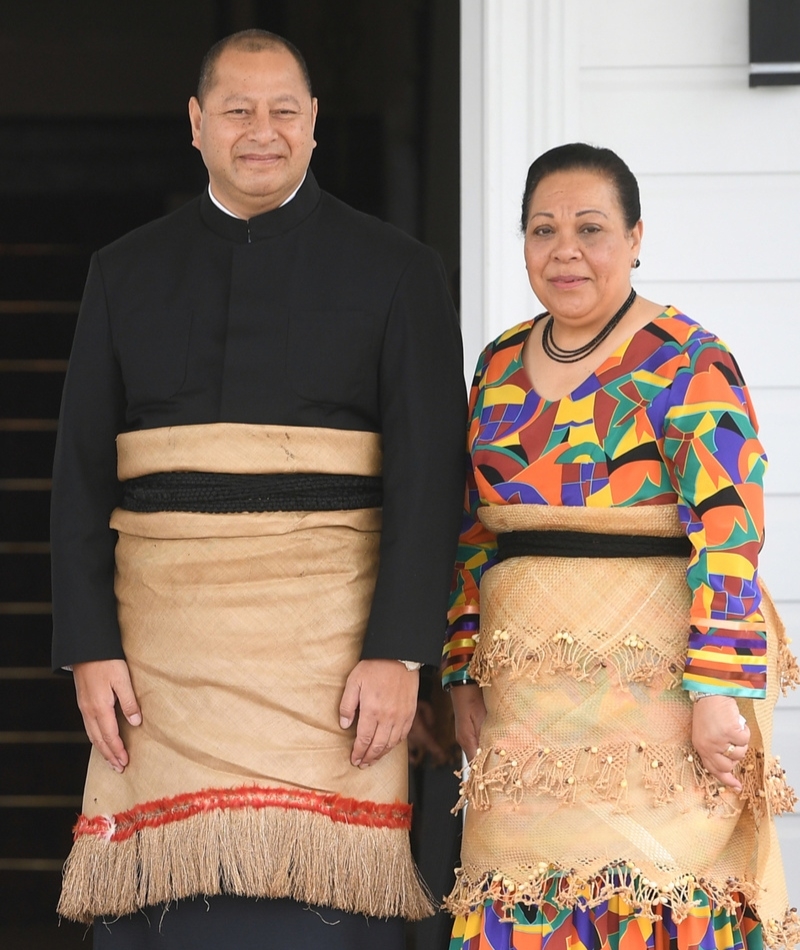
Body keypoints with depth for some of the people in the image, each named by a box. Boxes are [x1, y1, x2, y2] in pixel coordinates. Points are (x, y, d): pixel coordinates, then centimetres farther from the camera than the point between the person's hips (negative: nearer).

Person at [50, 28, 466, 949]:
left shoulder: (397, 271, 5)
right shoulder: (127, 271, 13)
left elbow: (428, 472, -1)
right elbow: (82, 473, 10)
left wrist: (397, 654, -11)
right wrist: (90, 648, -1)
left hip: (327, 629, -2)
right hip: (161, 631, 3)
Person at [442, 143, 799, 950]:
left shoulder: (686, 364, -7)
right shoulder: (501, 366, 14)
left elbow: (727, 535, -13)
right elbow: (475, 534, 18)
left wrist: (718, 694, -18)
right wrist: (463, 676, 12)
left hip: (655, 681, -6)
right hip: (530, 692, 6)